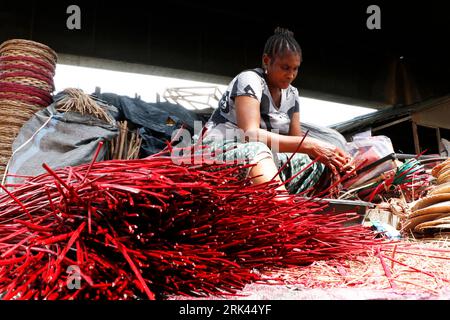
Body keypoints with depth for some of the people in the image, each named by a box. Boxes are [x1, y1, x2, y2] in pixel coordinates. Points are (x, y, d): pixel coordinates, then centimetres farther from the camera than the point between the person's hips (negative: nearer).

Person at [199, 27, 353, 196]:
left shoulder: (291, 94, 9)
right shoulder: (249, 80, -13)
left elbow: (296, 140, 3)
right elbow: (250, 134, -28)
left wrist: (329, 154, -18)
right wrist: (309, 145, -32)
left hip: (266, 162, 7)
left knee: (320, 164, -11)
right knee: (256, 150, -39)